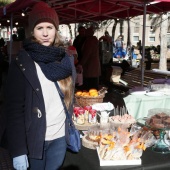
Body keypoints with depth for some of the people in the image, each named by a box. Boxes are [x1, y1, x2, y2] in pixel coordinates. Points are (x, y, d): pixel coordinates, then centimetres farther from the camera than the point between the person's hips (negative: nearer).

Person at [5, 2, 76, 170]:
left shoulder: (66, 59, 2)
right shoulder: (21, 64, -10)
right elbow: (14, 108, -12)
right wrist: (17, 150, -14)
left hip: (60, 135, 3)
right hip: (35, 137, -3)